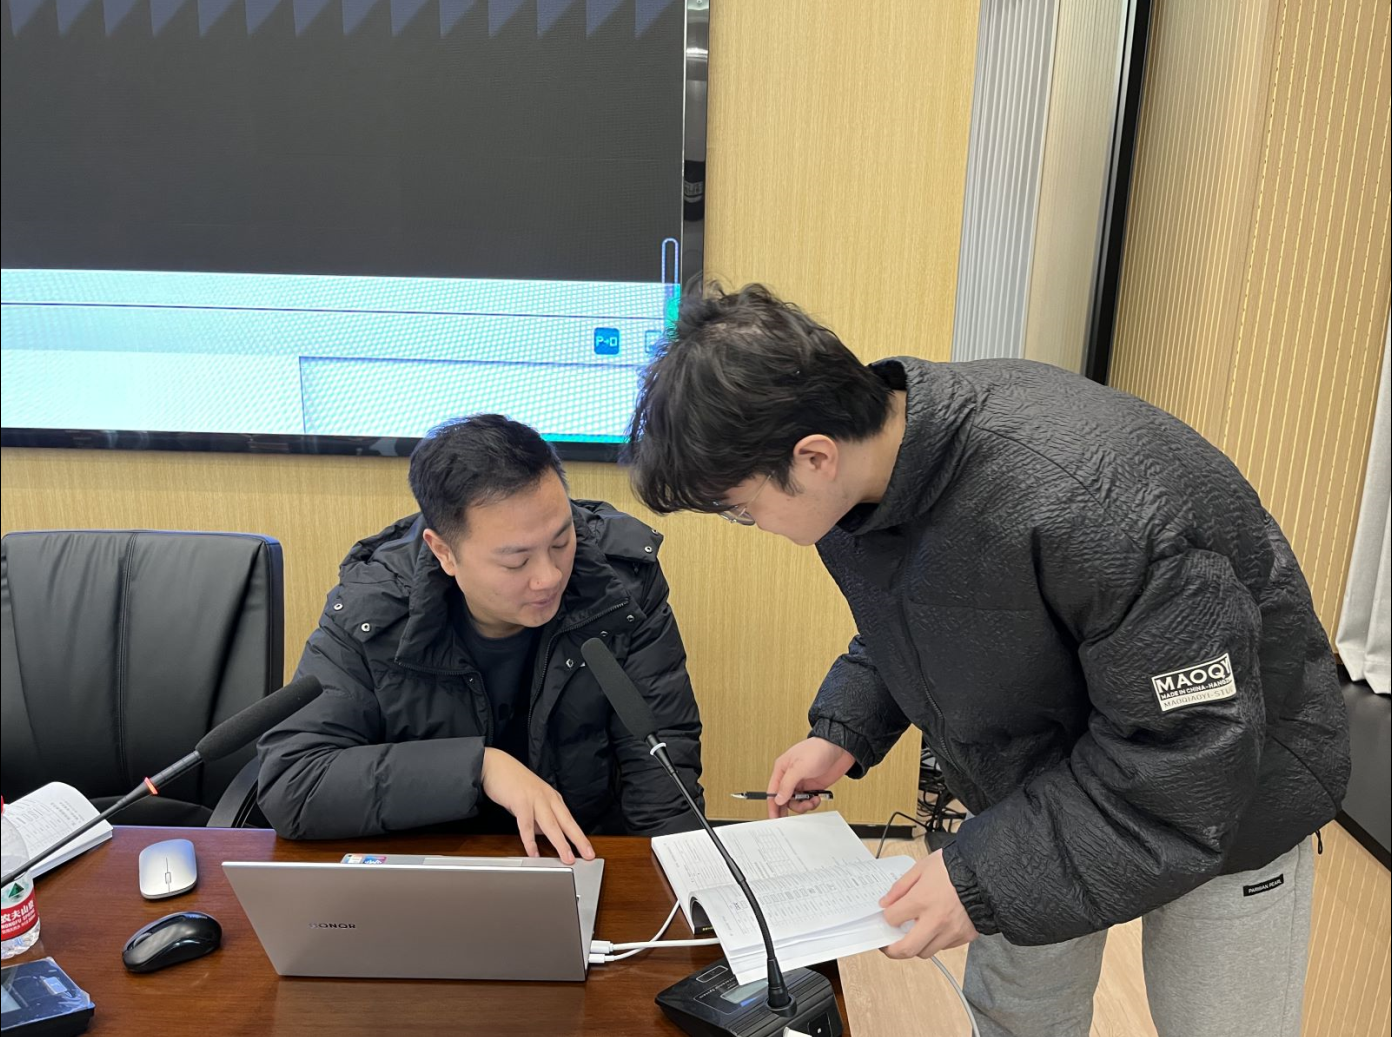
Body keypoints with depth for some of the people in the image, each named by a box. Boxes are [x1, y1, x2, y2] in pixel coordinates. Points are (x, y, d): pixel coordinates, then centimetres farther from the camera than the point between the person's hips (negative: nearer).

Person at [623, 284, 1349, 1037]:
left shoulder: (1086, 508, -40)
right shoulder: (863, 468, -16)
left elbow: (1189, 758, -31)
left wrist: (987, 877, -29)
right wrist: (844, 730, -8)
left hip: (1222, 798, -5)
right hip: (1040, 785, 6)